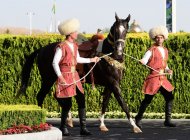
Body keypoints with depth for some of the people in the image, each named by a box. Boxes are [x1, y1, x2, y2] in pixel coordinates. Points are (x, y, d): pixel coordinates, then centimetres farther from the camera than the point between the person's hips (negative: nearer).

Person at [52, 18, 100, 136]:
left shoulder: (75, 45, 9)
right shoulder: (62, 47, -14)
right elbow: (55, 63, -15)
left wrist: (91, 60, 24)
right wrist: (60, 77, -23)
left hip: (75, 76, 7)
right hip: (65, 77, -7)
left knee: (81, 101, 2)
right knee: (67, 104, -4)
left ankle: (83, 128, 6)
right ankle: (63, 127, 14)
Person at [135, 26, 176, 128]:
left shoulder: (165, 51, 16)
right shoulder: (151, 51, -4)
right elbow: (144, 60, -17)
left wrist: (168, 70, 5)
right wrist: (142, 61, -40)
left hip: (163, 78, 6)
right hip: (153, 77, -6)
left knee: (169, 97, -3)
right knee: (148, 99, -3)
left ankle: (167, 120, 6)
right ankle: (138, 118, 12)